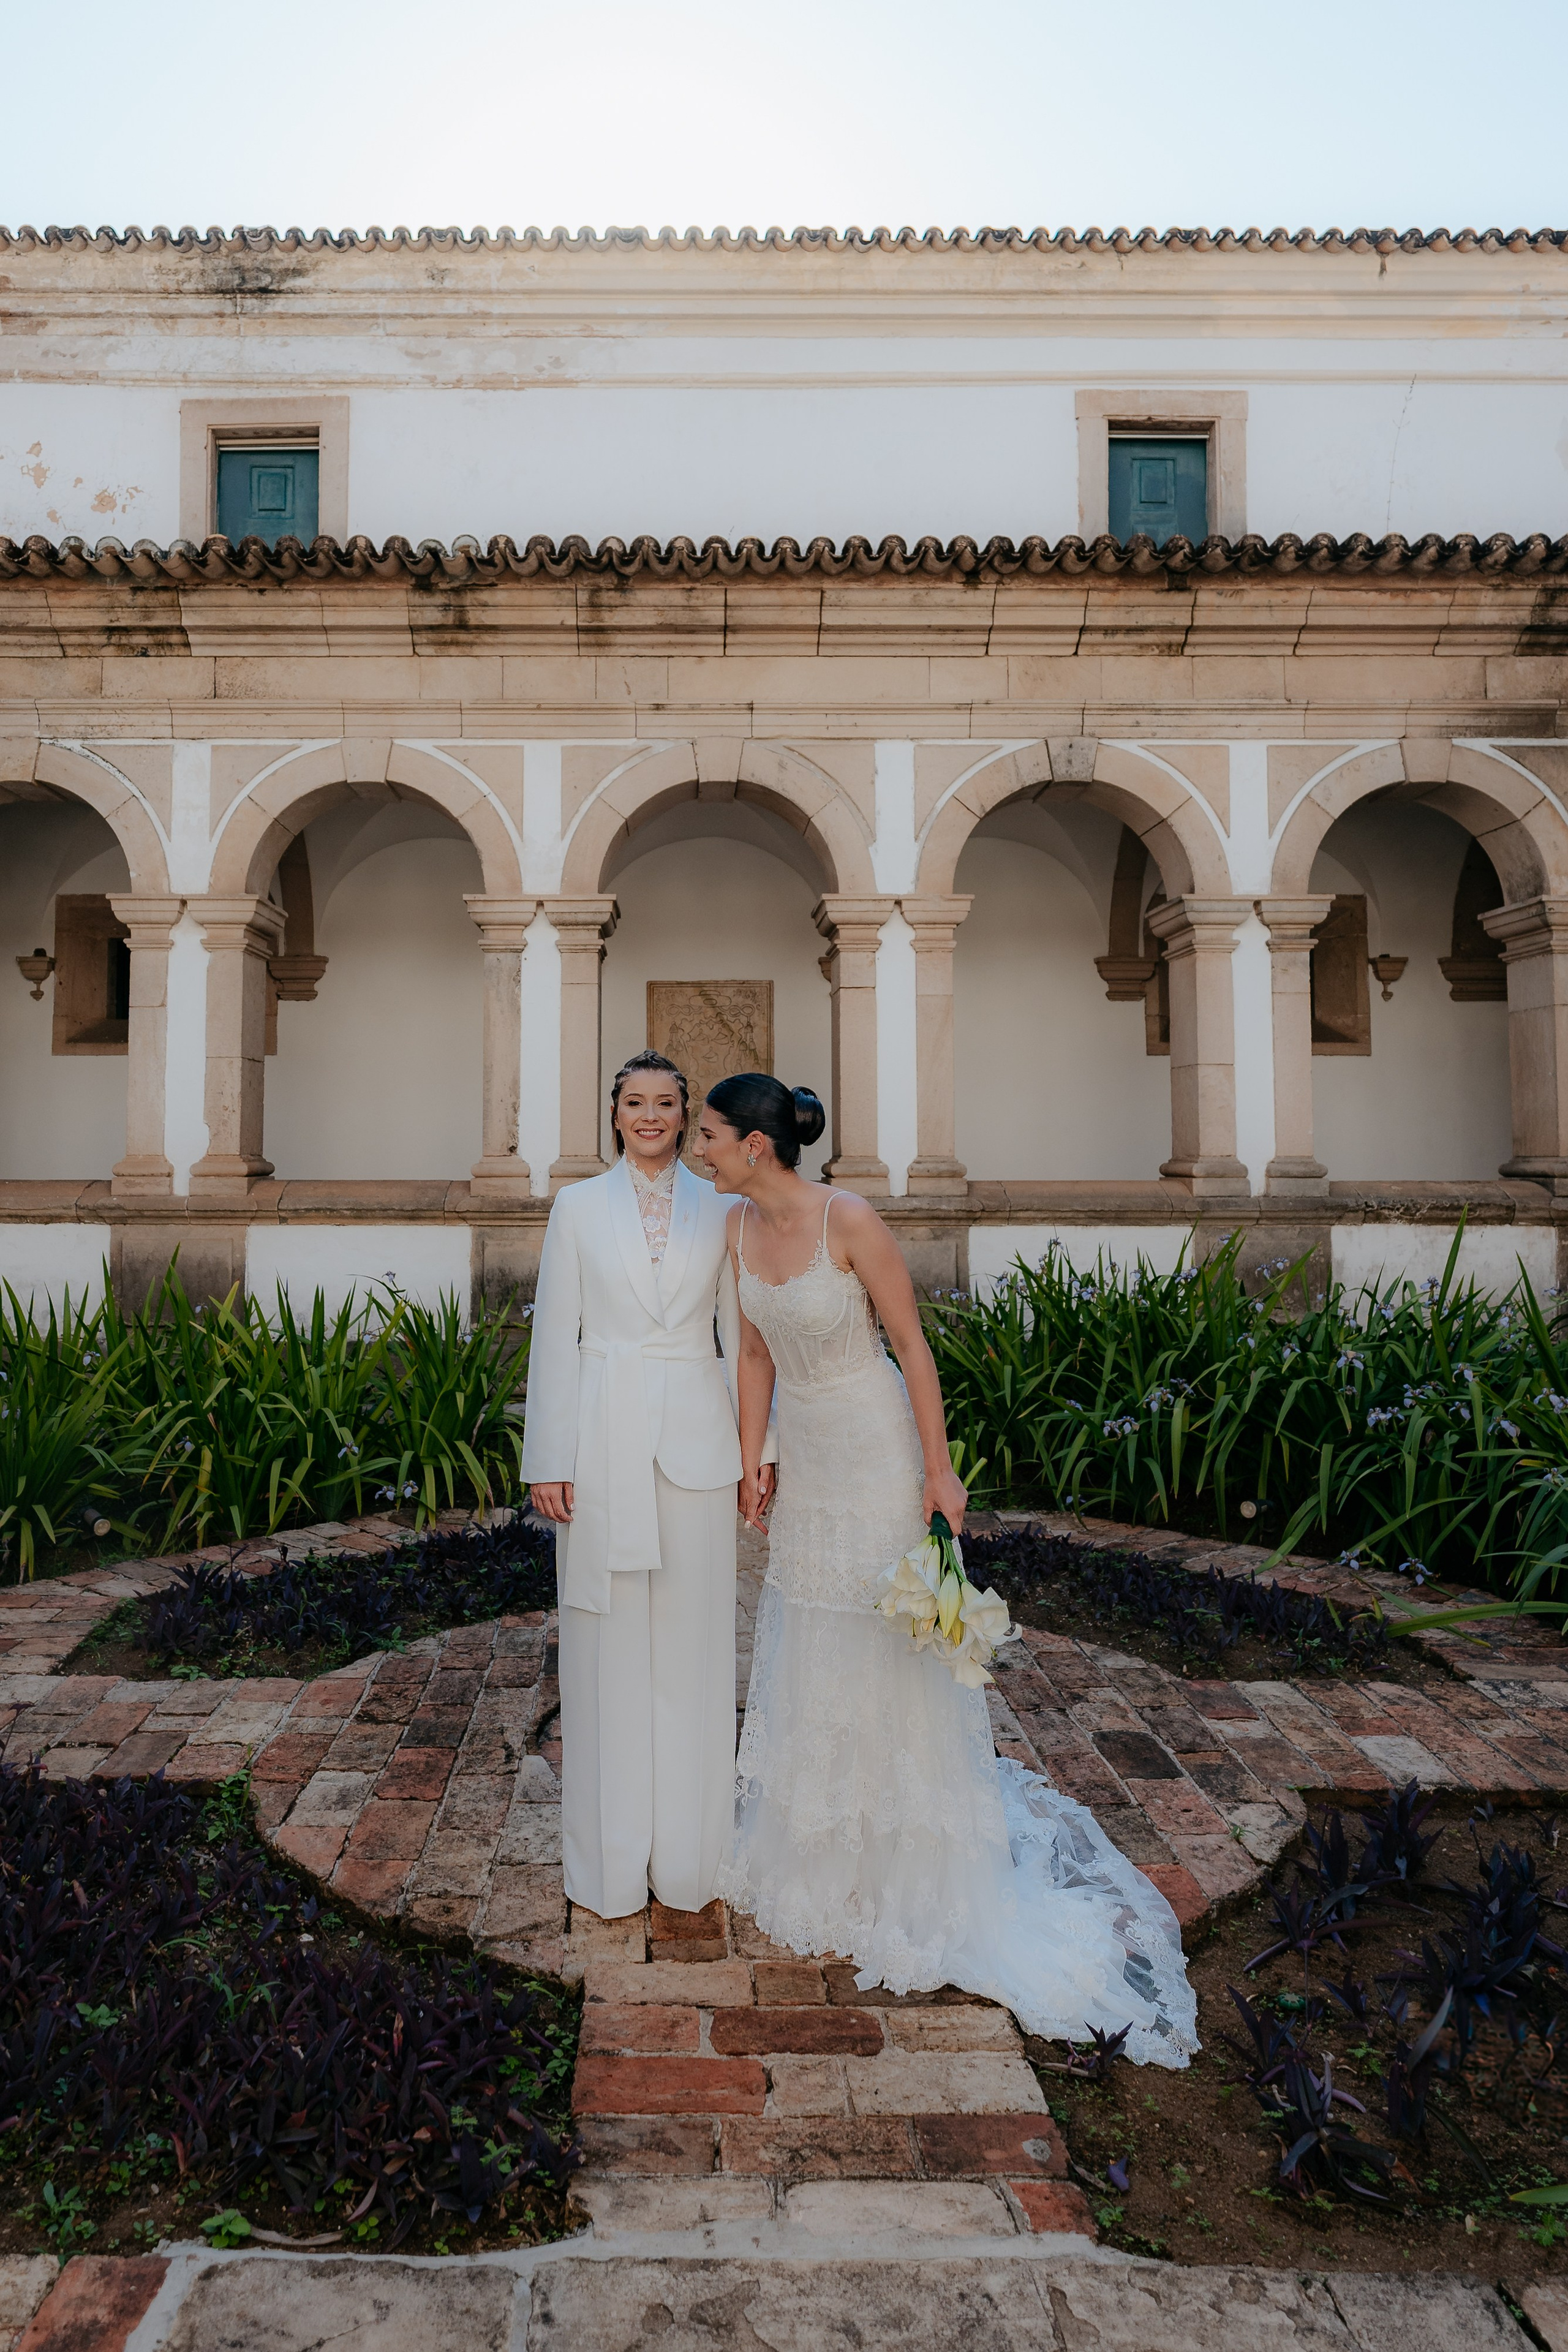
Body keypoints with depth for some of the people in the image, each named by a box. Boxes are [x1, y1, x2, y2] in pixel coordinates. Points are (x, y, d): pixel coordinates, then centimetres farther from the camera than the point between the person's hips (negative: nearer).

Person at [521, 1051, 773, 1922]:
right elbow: (554, 1336, 1)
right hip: (604, 1442, -1)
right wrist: (547, 1459, -3)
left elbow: (743, 1330, 7)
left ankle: (689, 1856, 27)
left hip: (696, 1442, 1)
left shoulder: (720, 1210, 6)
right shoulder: (578, 1207, 3)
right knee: (609, 1647, 8)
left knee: (692, 1645, 9)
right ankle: (613, 1860, 25)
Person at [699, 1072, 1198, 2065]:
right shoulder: (740, 1227, -4)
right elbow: (757, 1351, 6)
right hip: (805, 1459, 7)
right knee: (806, 1655, 18)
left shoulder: (850, 1219, -24)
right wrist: (752, 1459, 8)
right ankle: (822, 1858, 41)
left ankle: (917, 1873, 30)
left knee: (888, 1649, 7)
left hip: (876, 1453, -6)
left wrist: (939, 1470, -15)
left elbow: (912, 1345, -17)